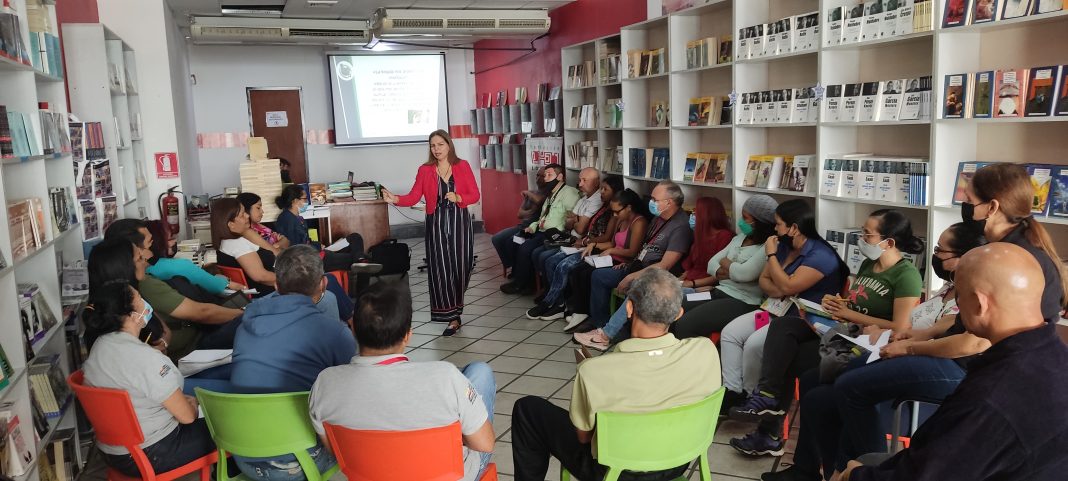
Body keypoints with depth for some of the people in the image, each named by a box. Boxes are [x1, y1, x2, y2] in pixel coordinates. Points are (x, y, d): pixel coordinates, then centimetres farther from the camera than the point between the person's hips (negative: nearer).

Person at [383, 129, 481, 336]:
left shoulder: (463, 166, 4)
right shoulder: (425, 170, 4)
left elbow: (475, 194, 3)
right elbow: (414, 197, -5)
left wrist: (458, 198, -15)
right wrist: (395, 199, -23)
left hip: (460, 222, 0)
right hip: (436, 224, 0)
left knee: (460, 268, 0)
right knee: (440, 270, -6)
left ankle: (454, 309, 25)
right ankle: (452, 317, 1)